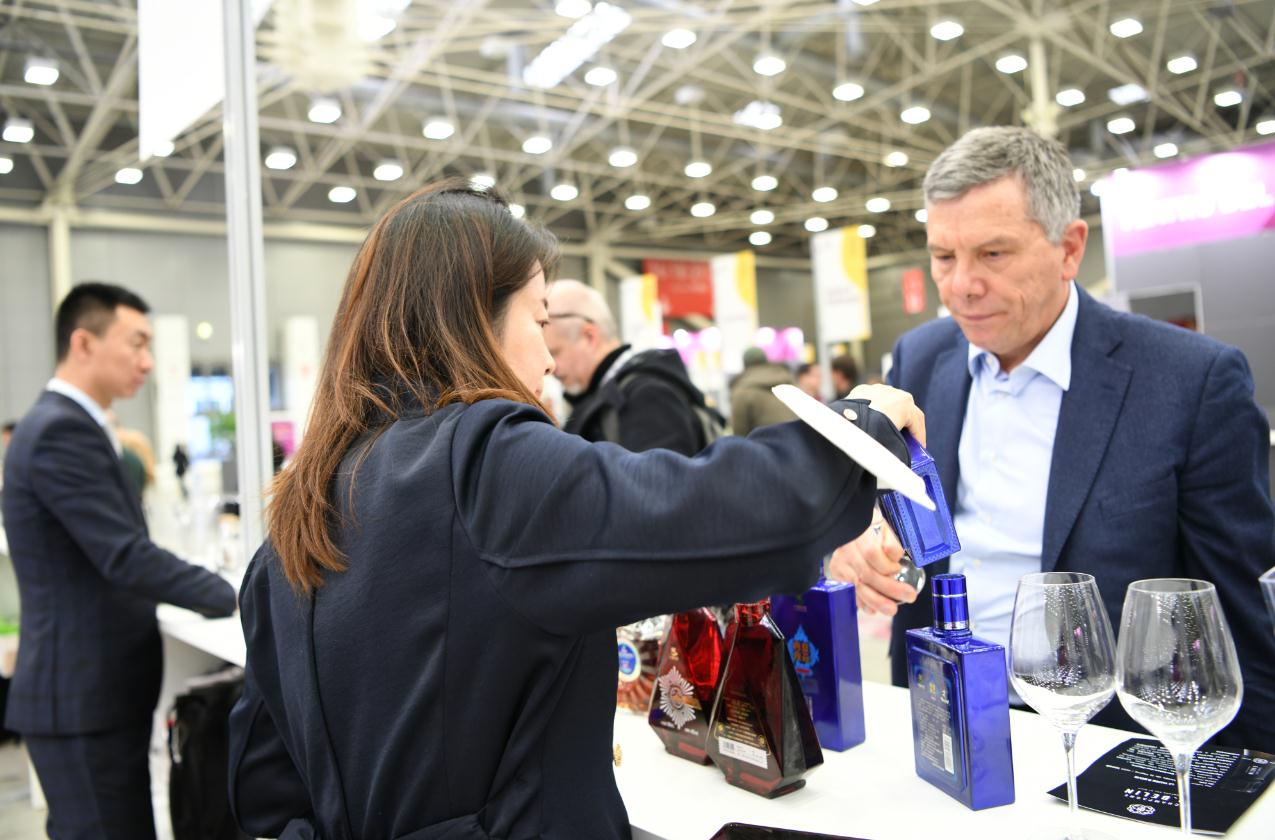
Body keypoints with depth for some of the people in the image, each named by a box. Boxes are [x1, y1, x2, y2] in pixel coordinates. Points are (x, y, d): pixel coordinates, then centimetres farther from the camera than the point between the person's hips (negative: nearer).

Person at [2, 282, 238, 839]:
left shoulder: (68, 425, 13)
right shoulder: (62, 430, -19)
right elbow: (126, 558, -25)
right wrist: (238, 597, -20)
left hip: (95, 688, 9)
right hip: (85, 696, -9)